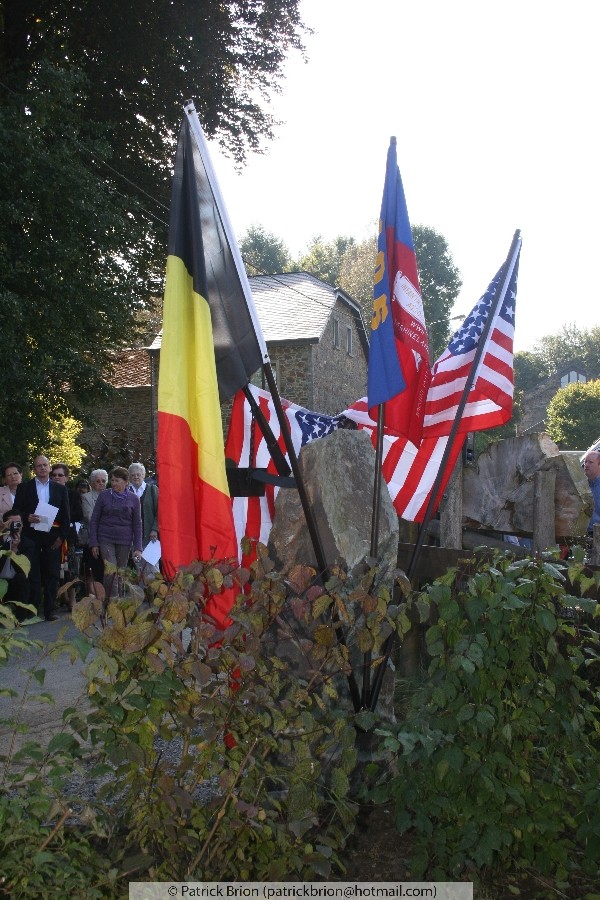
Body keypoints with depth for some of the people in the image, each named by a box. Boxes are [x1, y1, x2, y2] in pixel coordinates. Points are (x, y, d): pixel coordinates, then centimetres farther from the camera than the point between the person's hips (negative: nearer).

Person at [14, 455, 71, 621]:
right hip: (31, 537, -1)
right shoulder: (24, 487, 7)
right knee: (33, 575, 1)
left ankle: (50, 610, 10)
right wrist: (27, 518, -17)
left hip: (53, 538, 1)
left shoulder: (60, 489, 9)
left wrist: (62, 536, -2)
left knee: (52, 575, 3)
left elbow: (65, 514, 7)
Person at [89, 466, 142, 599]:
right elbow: (94, 520, 4)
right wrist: (94, 543, -1)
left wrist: (138, 548, 0)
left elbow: (137, 524, 5)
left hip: (125, 541, 1)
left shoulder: (133, 499, 2)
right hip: (106, 539, -1)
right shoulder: (104, 496, 1)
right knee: (111, 571, -14)